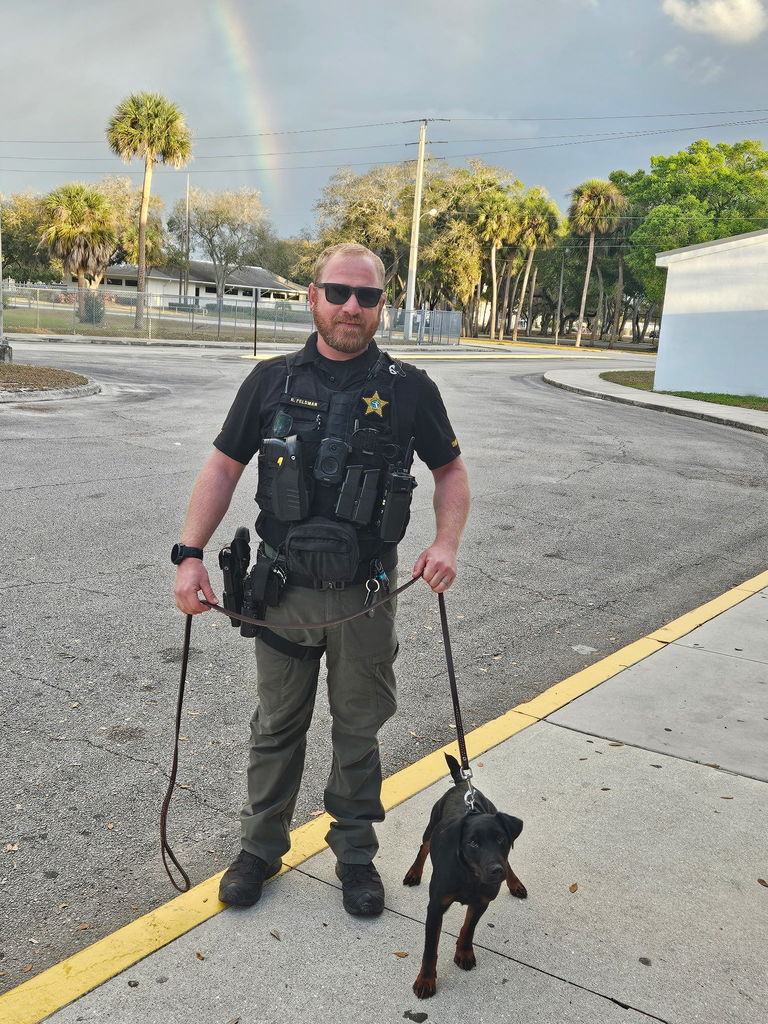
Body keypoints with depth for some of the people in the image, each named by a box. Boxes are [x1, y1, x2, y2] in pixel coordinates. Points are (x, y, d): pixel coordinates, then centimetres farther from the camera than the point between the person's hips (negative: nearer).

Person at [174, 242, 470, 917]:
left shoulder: (409, 389, -3)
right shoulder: (272, 381, 0)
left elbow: (451, 470, 6)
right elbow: (224, 467, 3)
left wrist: (447, 542, -11)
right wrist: (190, 553, -6)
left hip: (366, 597, 0)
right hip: (284, 590, 1)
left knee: (359, 729, 14)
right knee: (277, 727, 16)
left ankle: (356, 854, 35)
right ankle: (261, 847, 36)